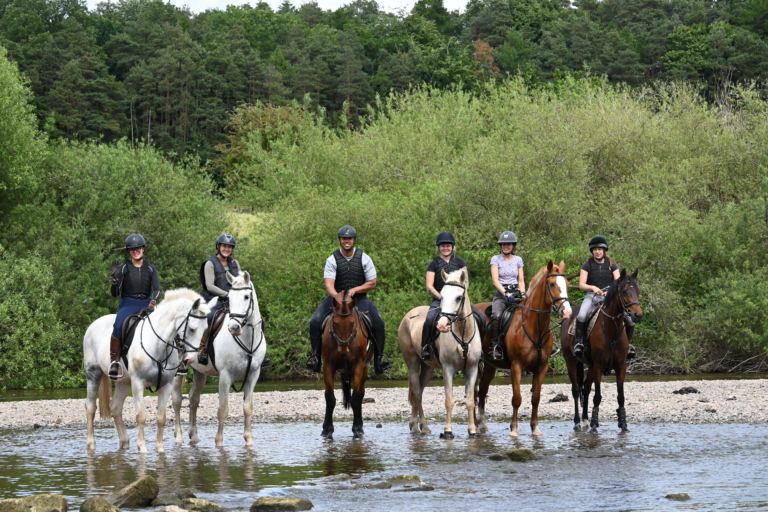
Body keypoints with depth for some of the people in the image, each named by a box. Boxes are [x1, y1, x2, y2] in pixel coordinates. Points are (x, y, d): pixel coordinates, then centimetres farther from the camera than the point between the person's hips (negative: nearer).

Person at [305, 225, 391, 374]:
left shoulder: (364, 258, -2)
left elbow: (372, 283, 0)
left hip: (359, 298, 0)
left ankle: (378, 360, -10)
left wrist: (355, 289, -16)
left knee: (378, 323, -22)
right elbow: (329, 284, -15)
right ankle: (315, 358, -6)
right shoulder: (332, 260, -5)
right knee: (315, 323, -20)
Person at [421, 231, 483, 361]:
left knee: (480, 317, -13)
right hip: (439, 300, -3)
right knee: (429, 319, -33)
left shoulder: (460, 262, 11)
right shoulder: (434, 264, 3)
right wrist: (441, 297, -17)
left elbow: (466, 283, 8)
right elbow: (429, 286, -3)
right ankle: (425, 348, -20)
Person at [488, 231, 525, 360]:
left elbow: (521, 280, 14)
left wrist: (523, 294, -5)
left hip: (516, 293, 3)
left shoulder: (518, 260, 14)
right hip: (501, 294, -3)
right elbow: (495, 280, -5)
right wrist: (506, 293, -19)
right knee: (496, 316, -32)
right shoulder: (496, 259, 4)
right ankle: (495, 347, -24)